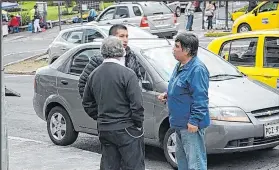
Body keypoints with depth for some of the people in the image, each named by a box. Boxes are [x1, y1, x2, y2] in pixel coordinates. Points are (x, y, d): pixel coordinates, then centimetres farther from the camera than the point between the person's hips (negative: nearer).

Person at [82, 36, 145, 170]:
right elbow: (137, 104, -16)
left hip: (104, 130, 6)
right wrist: (138, 124, -4)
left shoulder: (94, 75, 6)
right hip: (126, 129, -6)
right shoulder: (127, 74, -14)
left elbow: (87, 103, 15)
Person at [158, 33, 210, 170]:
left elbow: (200, 98, -23)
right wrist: (167, 94, 8)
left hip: (190, 124, -11)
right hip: (179, 122, 11)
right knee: (181, 157, 22)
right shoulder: (180, 66, 12)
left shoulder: (197, 69, -20)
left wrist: (194, 120, -24)